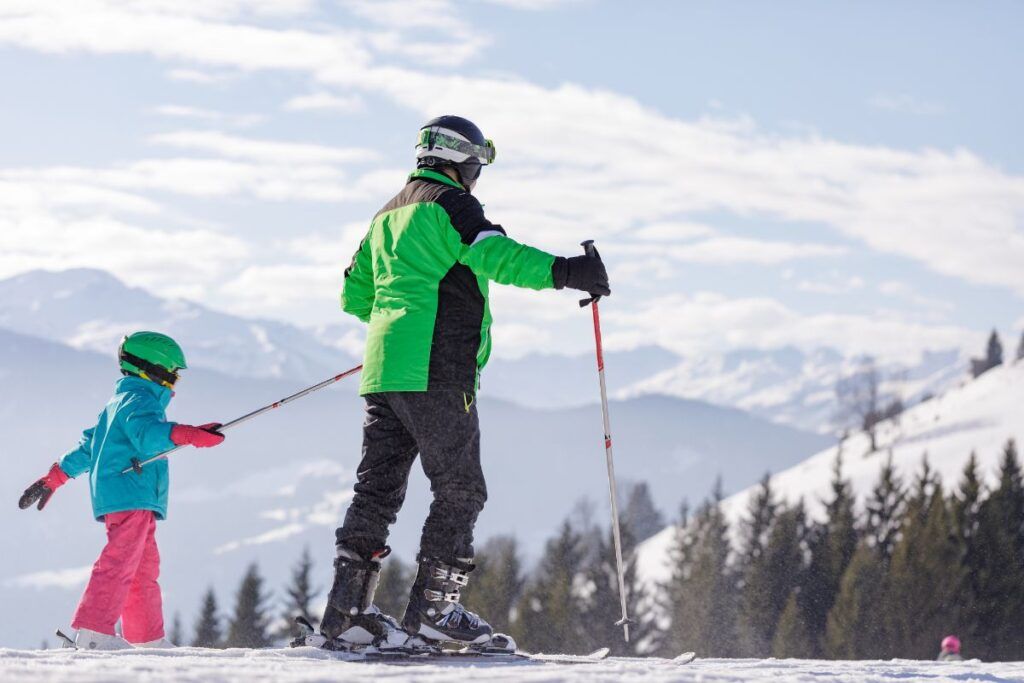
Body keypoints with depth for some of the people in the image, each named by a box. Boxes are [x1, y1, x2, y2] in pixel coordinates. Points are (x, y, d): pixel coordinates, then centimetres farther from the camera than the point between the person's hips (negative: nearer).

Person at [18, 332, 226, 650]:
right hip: (131, 494, -11)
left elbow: (88, 446, 31)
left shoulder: (118, 403, 26)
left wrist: (55, 478, 36)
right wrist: (187, 434, -39)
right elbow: (147, 435, -26)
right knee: (120, 562, -17)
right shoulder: (141, 399, -5)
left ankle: (149, 638, 15)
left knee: (145, 569, 12)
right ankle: (93, 630, -24)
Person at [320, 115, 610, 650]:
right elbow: (492, 253, -21)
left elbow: (354, 294, 29)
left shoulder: (387, 216, 23)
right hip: (436, 373, -8)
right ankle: (432, 609, -4)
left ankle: (347, 608, 0)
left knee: (378, 489, 7)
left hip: (382, 371, 8)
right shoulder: (449, 204, -3)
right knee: (460, 491, -1)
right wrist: (562, 272, -26)